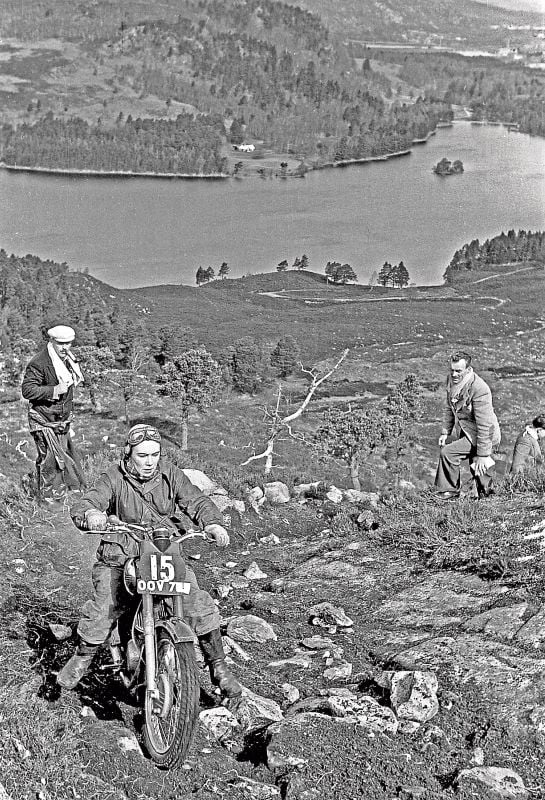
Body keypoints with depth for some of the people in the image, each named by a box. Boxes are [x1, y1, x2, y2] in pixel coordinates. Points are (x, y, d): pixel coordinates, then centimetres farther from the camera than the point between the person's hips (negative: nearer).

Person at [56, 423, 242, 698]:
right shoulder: (114, 479, -6)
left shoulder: (169, 474, 0)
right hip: (120, 555, -1)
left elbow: (195, 501, -6)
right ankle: (81, 660, 11)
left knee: (200, 604, -13)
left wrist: (213, 524, -27)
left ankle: (218, 667, 5)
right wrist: (90, 515, -43)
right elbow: (82, 505, -17)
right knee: (103, 608, -18)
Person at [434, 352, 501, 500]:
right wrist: (445, 432, 7)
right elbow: (450, 408, 12)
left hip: (483, 436, -8)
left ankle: (450, 491, 2)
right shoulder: (451, 380, -5)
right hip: (462, 430, 9)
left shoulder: (479, 389, -30)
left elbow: (484, 425, -29)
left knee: (447, 453, -17)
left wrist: (482, 455, -28)